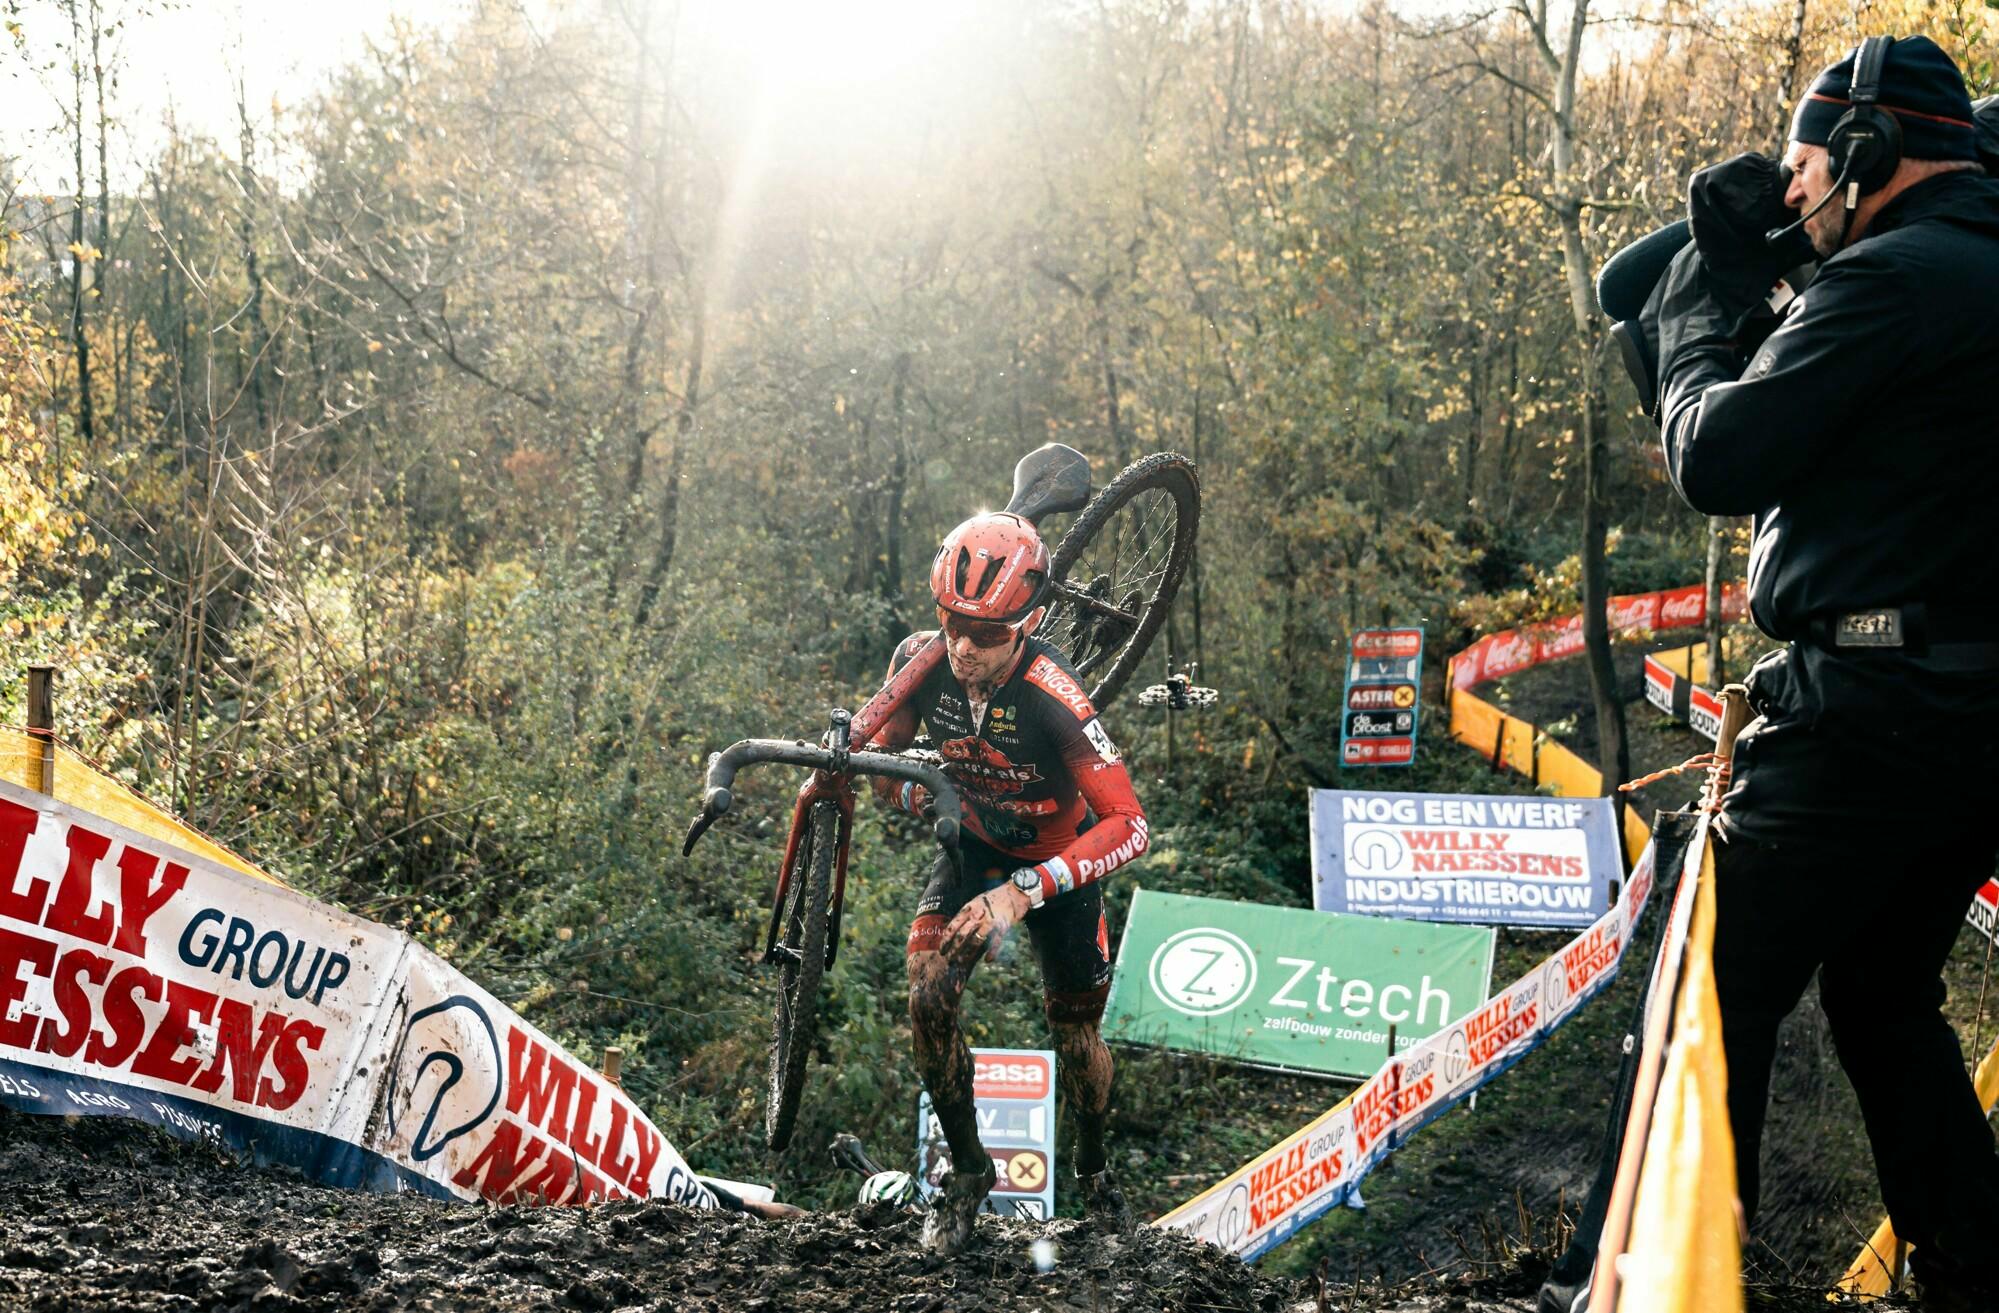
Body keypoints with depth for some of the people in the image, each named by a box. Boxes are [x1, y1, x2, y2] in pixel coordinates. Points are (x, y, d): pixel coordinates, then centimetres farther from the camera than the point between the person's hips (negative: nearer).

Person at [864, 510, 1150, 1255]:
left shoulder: (1052, 697, -36)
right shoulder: (920, 660, -23)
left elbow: (1129, 826, -40)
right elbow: (887, 752, -4)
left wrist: (1024, 892, -49)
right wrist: (907, 792, -28)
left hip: (1058, 861, -3)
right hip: (976, 847, 3)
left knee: (1075, 1035, 7)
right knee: (927, 1000, -17)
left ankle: (1093, 1168, 39)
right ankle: (967, 1171, 5)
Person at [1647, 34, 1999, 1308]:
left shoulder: (1893, 276, -14)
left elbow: (1719, 460, -13)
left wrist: (1714, 291, 1)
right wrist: (1740, 286, 14)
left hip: (1873, 712, -10)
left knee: (1715, 1007, -4)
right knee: (1886, 998, 22)